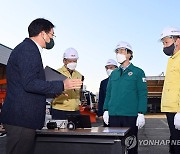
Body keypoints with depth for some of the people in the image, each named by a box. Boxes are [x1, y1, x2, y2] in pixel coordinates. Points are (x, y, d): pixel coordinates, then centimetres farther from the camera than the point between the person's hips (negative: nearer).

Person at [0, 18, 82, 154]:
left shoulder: (28, 48, 19)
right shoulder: (28, 49, -12)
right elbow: (29, 83, -21)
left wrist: (55, 90, 21)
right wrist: (62, 86, -17)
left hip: (23, 117, 10)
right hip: (21, 118, -10)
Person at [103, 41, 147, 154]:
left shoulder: (138, 72, 0)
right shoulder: (114, 73, 14)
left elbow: (143, 94, -5)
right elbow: (108, 93, 15)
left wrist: (141, 114, -12)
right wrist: (106, 110, 7)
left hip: (130, 115, -4)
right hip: (113, 115, 4)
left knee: (131, 144, 4)